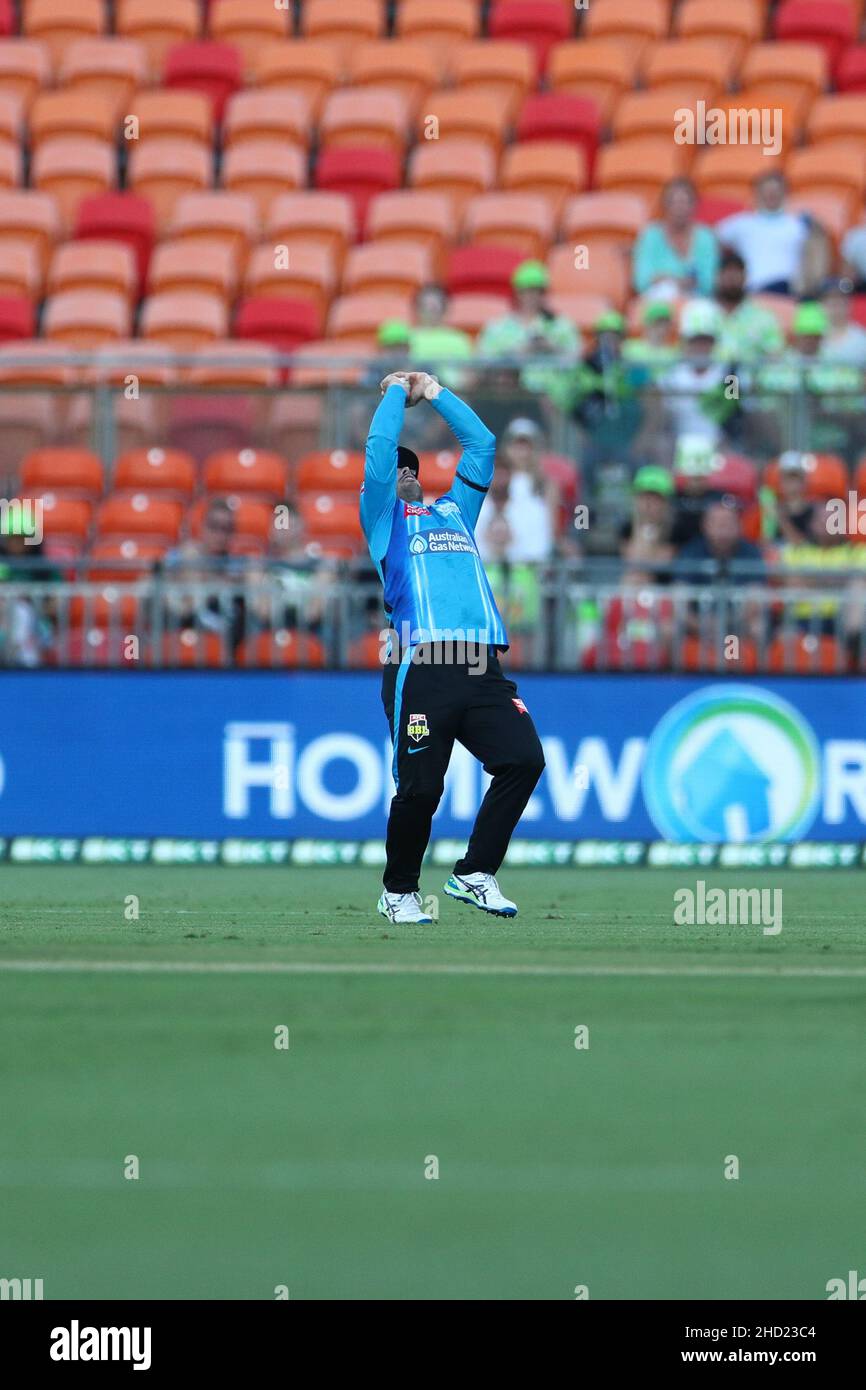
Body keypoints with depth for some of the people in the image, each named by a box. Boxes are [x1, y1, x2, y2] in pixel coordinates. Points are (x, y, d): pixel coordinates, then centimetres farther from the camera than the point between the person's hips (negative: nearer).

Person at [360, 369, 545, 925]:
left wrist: (435, 392, 33)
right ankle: (400, 891, 13)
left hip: (482, 667, 5)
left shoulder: (454, 511, 31)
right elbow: (380, 448, 7)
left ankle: (475, 874, 0)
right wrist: (397, 392, 20)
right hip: (421, 666, -5)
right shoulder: (383, 516, 18)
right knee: (420, 786, -7)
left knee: (523, 759, -12)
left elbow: (482, 444, 31)